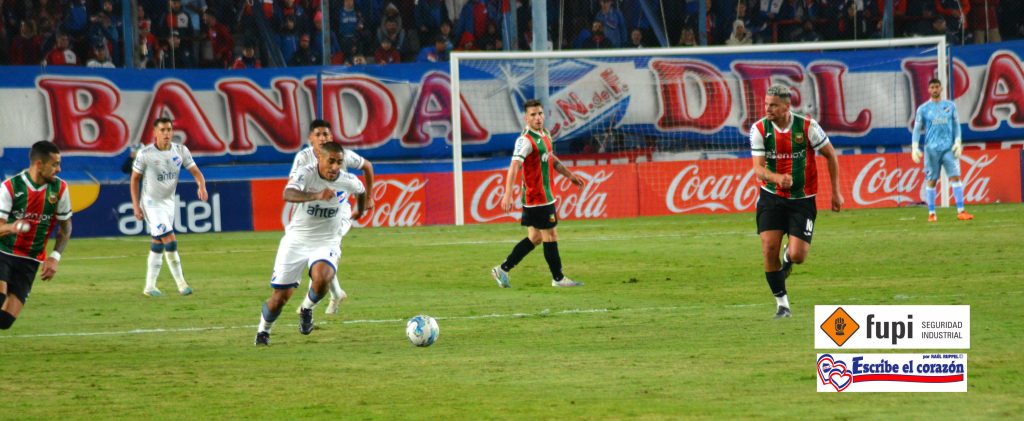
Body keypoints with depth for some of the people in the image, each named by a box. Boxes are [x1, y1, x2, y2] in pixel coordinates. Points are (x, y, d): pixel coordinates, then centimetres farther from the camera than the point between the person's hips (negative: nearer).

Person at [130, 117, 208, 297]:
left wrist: (202, 186, -26)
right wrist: (136, 205, -8)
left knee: (158, 245, 11)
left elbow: (195, 172, -4)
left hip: (169, 202, 5)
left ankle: (150, 286, 19)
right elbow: (135, 179, -4)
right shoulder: (145, 154, -13)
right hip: (152, 203, -5)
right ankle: (181, 284, -11)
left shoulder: (180, 151, -3)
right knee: (170, 241, -15)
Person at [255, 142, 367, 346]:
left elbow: (361, 191, 18)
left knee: (321, 280, -30)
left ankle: (306, 309, 3)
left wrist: (360, 211, 37)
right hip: (297, 239, -1)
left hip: (327, 243, 1)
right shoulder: (305, 173, -20)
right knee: (281, 296, -1)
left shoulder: (348, 181, -8)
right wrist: (316, 195, -57)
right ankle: (263, 331, 30)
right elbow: (288, 194, -41)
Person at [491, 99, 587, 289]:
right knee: (550, 236, 0)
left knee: (535, 238, 13)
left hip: (545, 194, 9)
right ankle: (558, 278, 11)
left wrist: (569, 175, 31)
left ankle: (503, 269, 19)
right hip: (537, 199, -9)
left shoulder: (544, 134, 9)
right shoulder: (525, 140, -20)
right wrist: (508, 193, -41)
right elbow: (514, 166, -31)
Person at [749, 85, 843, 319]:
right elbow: (758, 168, -14)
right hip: (771, 197, 1)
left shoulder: (807, 126, -13)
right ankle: (782, 303, 5)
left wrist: (836, 192, 1)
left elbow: (830, 155, 0)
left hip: (802, 200, -1)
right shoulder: (759, 130, -9)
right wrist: (777, 178, -36)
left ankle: (789, 256, 30)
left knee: (798, 256, -11)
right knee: (769, 250, -11)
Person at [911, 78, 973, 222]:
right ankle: (931, 213, 8)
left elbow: (956, 125, 11)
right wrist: (915, 148, -5)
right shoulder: (923, 109, 5)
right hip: (932, 149, -1)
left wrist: (957, 142, -2)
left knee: (955, 177, -9)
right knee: (931, 181, 1)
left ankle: (960, 211, -11)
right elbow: (917, 129, 5)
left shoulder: (950, 106, 9)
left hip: (949, 148, 1)